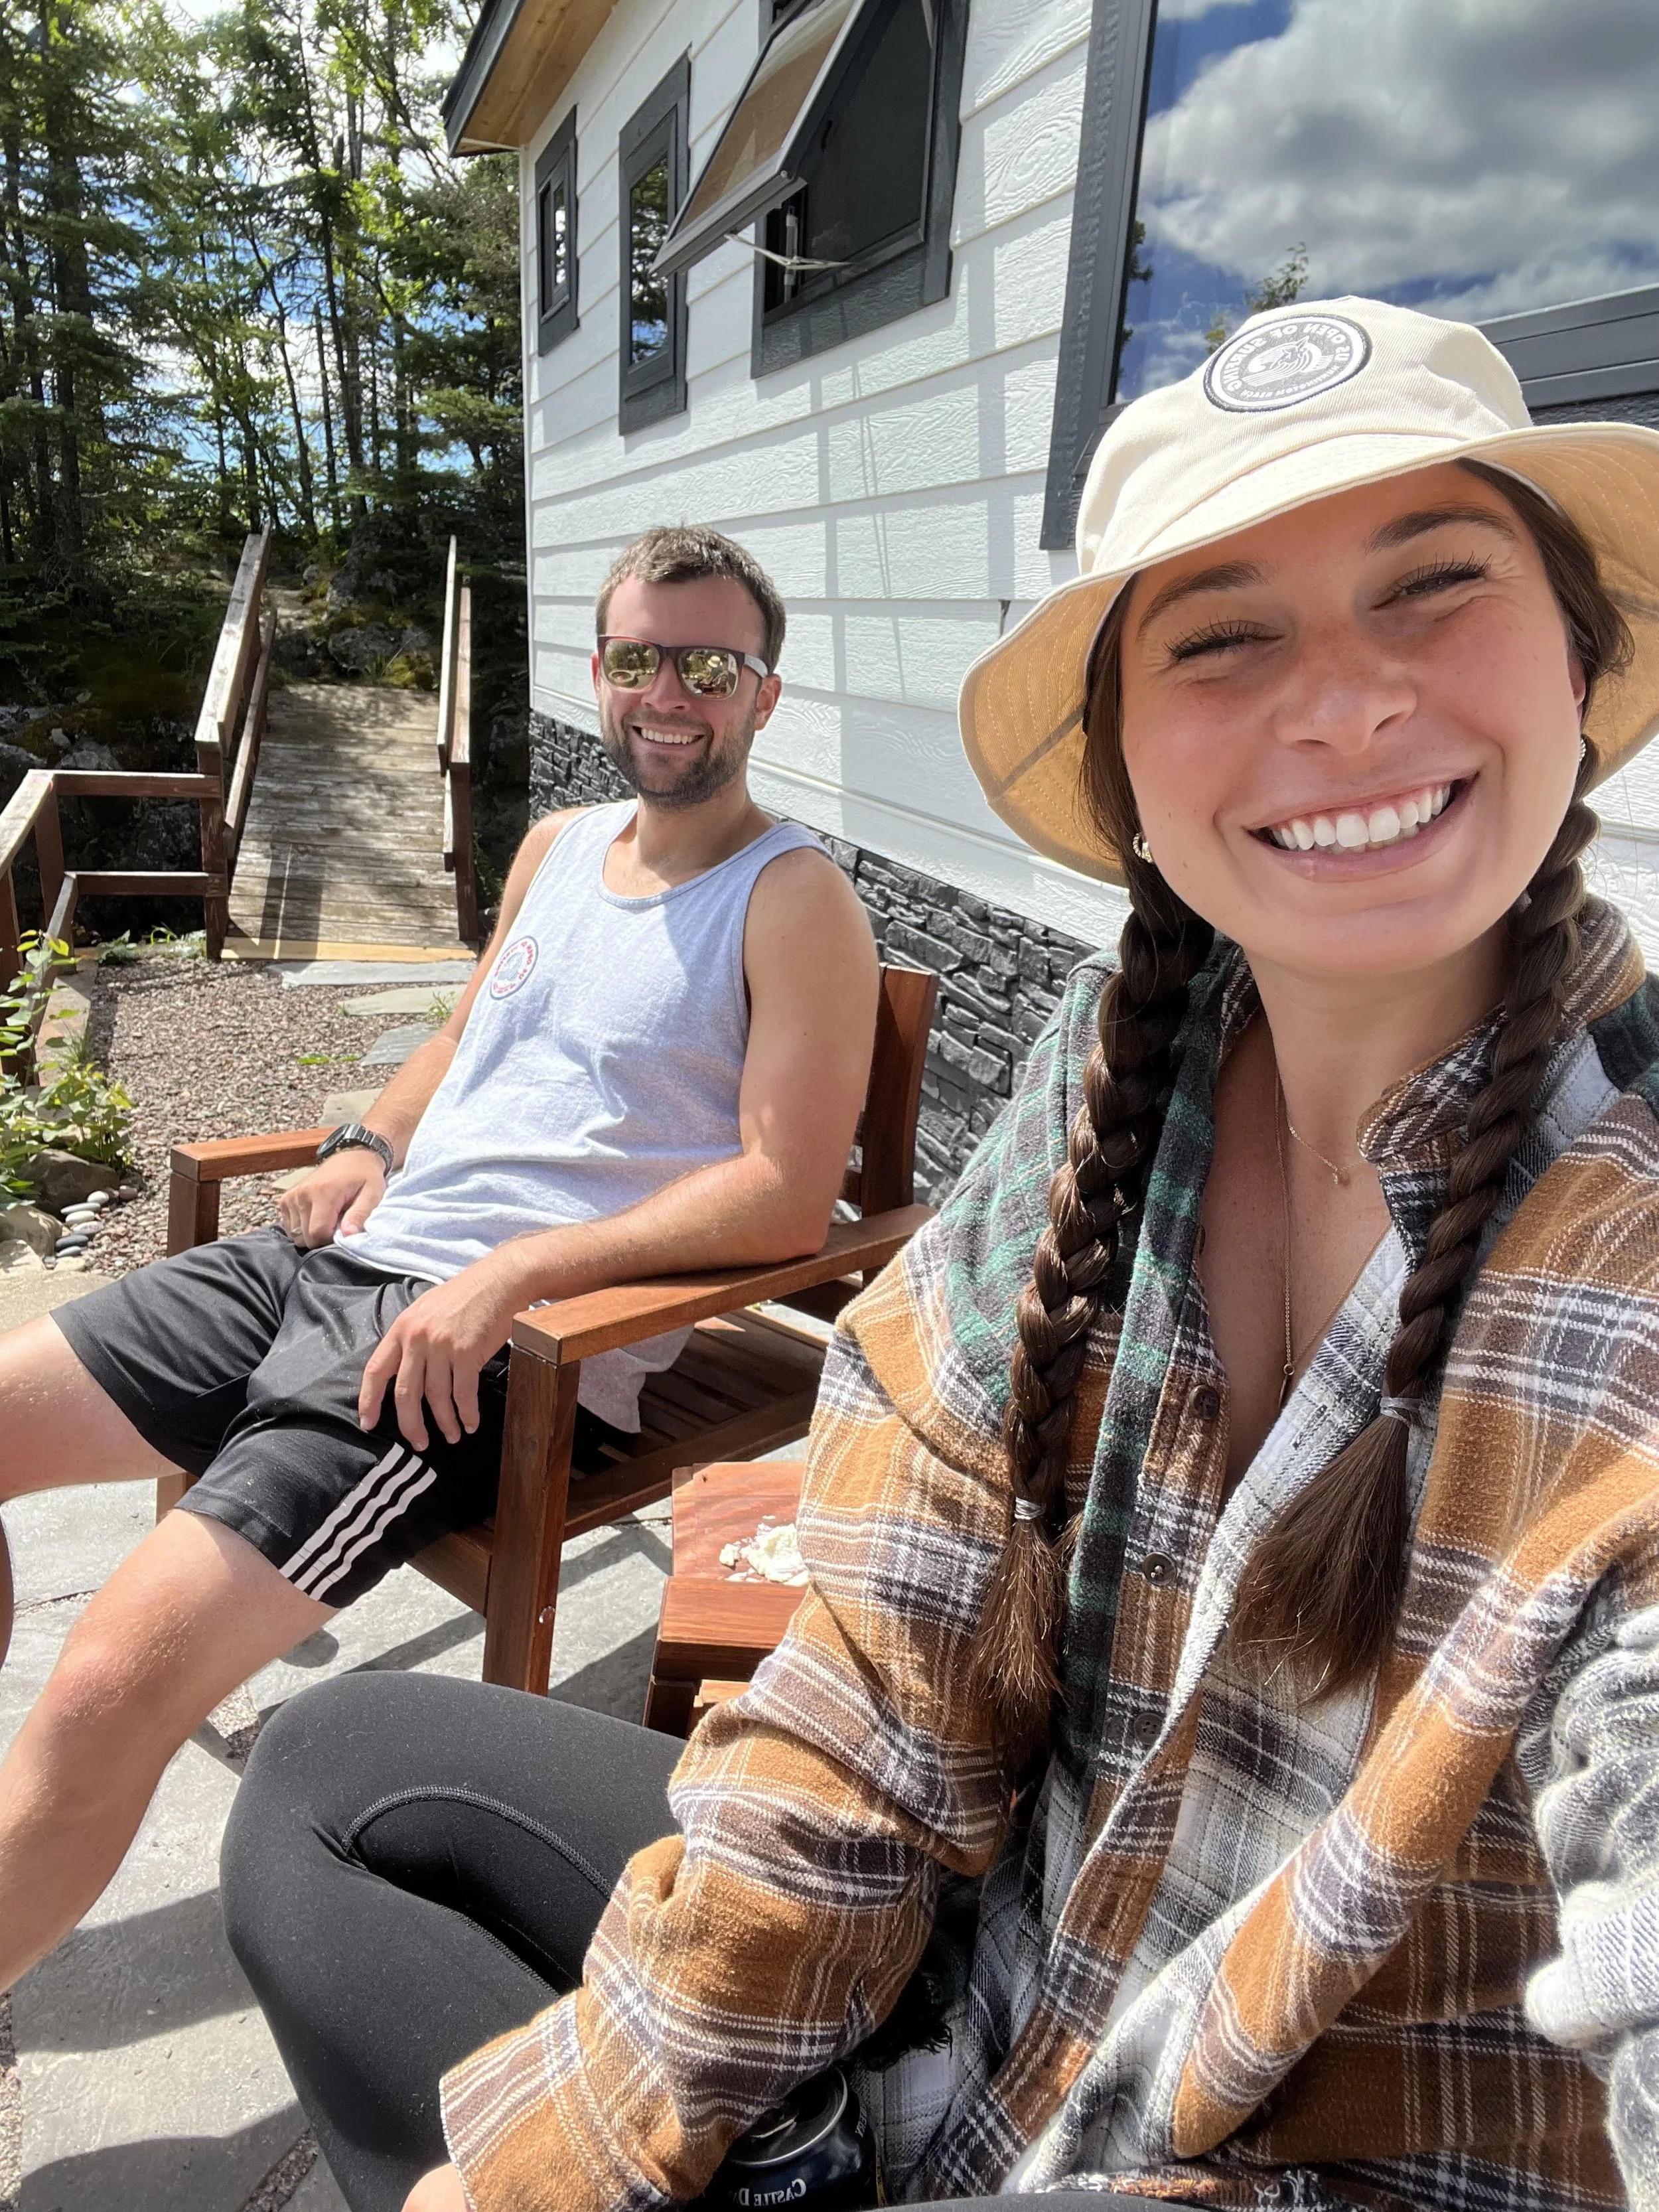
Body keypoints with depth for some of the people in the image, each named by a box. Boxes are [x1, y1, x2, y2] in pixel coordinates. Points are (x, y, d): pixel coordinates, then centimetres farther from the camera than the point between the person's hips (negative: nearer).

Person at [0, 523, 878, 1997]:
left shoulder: (795, 902, -6)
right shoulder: (559, 846, 17)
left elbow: (789, 1196, -15)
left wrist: (516, 1273, -21)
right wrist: (374, 1143, 7)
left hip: (513, 1344, -8)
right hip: (345, 1256, 9)